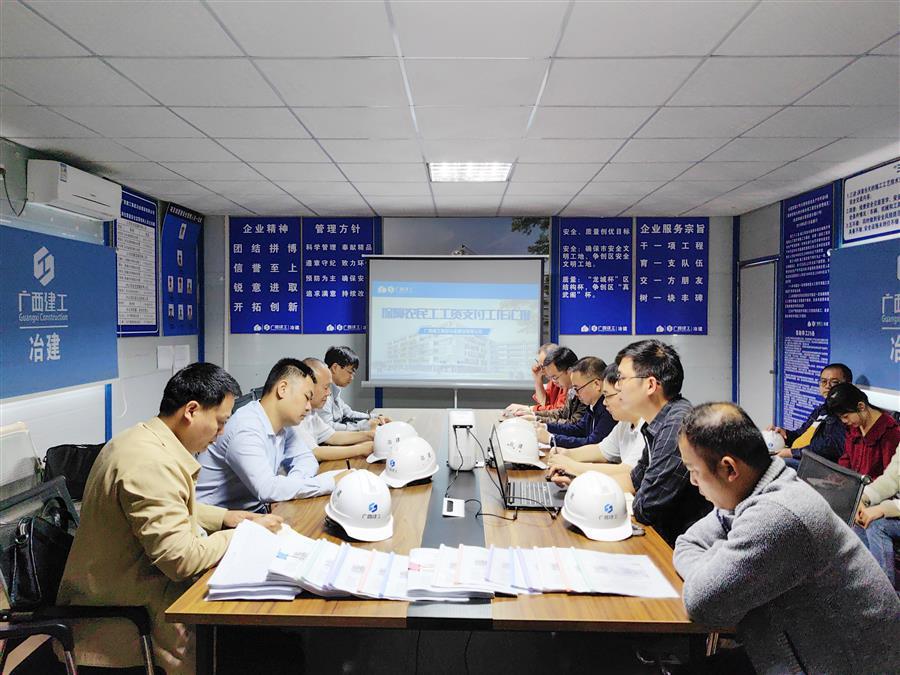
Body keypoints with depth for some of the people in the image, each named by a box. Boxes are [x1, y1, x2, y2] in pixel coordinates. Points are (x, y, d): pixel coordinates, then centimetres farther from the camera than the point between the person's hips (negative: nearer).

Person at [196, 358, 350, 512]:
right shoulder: (245, 429, -24)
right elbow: (267, 489, -32)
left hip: (255, 511, 7)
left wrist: (290, 485, -16)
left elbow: (306, 458, 6)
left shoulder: (284, 423, 2)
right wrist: (332, 482, -28)